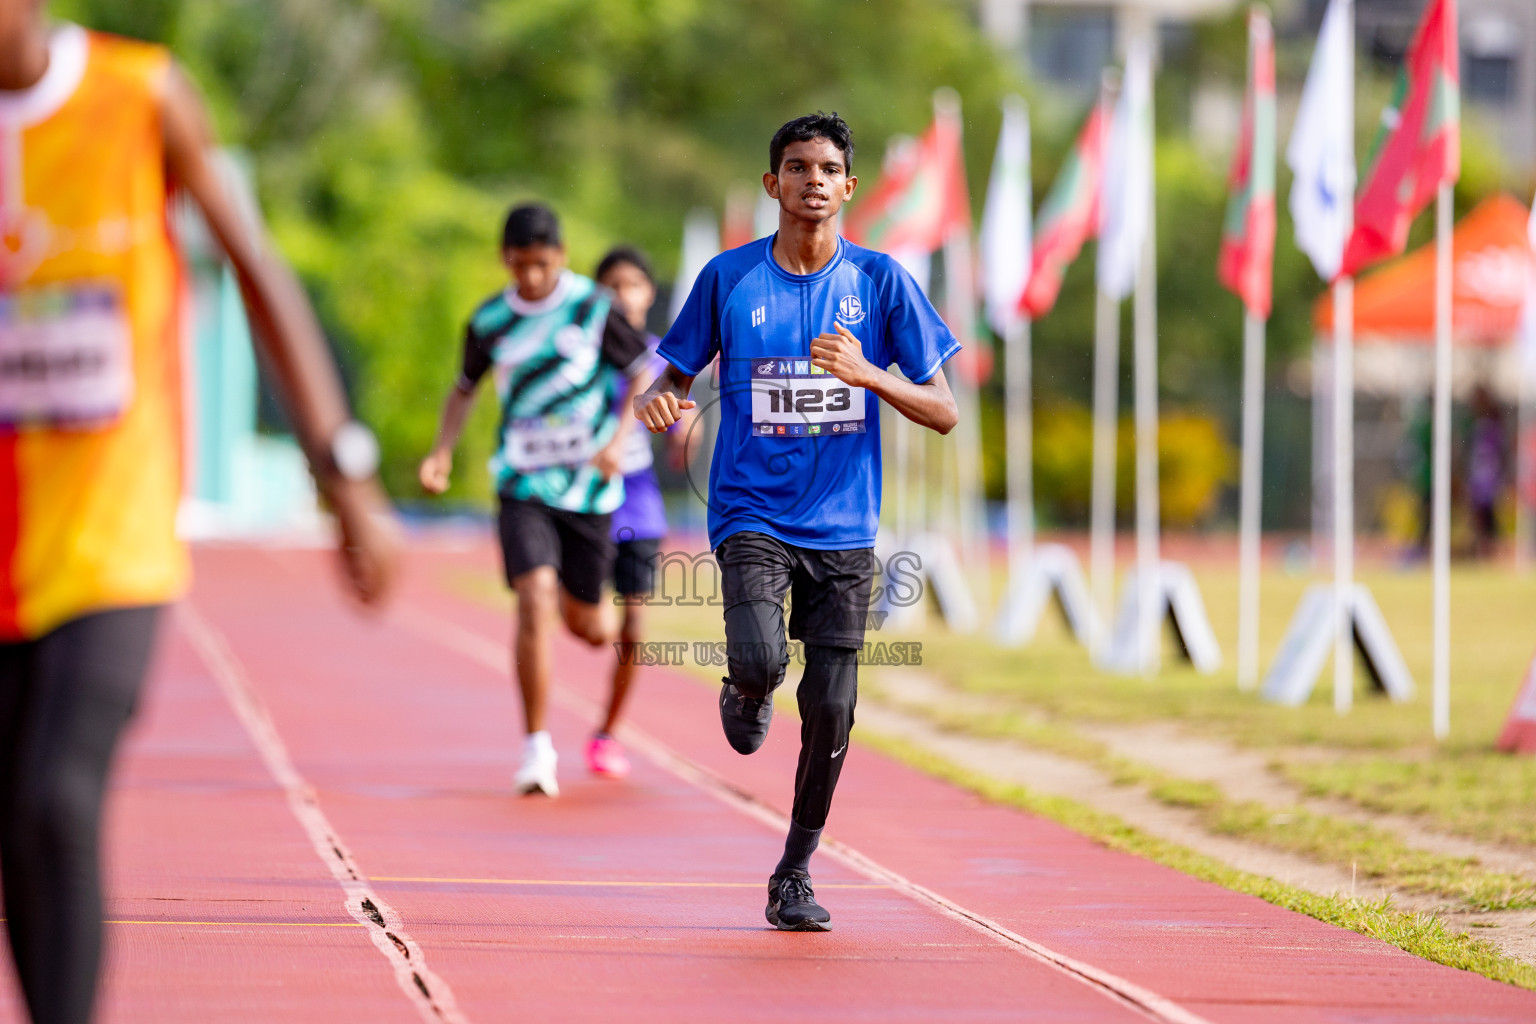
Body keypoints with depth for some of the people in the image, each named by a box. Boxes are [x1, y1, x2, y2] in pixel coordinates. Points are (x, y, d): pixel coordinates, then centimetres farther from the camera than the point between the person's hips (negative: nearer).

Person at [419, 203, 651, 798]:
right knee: (535, 601, -19)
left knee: (586, 626, 9)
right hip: (523, 484, 0)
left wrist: (619, 440, -11)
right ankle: (537, 747, -13)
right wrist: (442, 452, 3)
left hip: (589, 487, 0)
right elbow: (466, 387, 17)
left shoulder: (593, 308, -5)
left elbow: (643, 370, 3)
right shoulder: (490, 322, 1)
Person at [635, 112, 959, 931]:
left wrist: (866, 373, -18)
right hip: (752, 515, -1)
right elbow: (676, 378, 11)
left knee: (829, 712, -1)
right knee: (761, 661, -25)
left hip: (843, 526, 1)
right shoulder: (729, 278, 1)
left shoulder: (879, 280, 1)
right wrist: (658, 401, -14)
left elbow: (943, 412, 0)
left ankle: (795, 876, 18)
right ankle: (745, 694, 14)